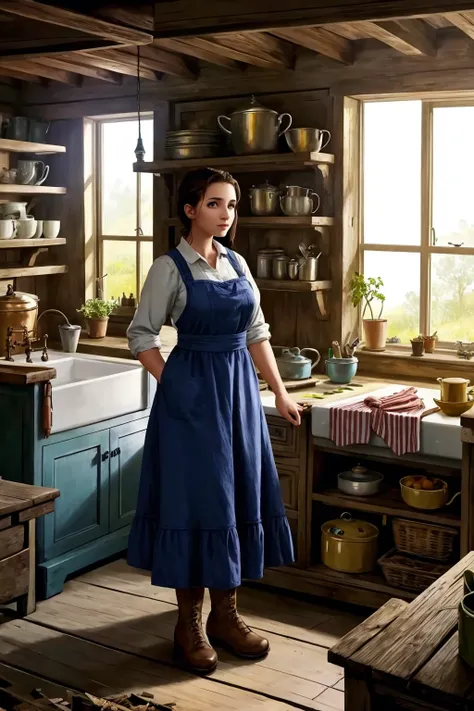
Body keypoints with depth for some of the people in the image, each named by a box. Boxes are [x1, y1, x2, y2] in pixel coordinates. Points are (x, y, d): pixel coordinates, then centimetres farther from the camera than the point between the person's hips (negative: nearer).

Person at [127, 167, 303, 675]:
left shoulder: (237, 263, 10)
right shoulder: (169, 268, -7)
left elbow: (256, 333, 13)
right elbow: (141, 334, -4)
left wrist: (280, 392, 11)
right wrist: (175, 387, -9)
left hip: (240, 389, 6)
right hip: (193, 392, -6)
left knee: (240, 494, 9)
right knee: (195, 497, -1)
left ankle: (226, 614, 23)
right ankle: (189, 623, 14)